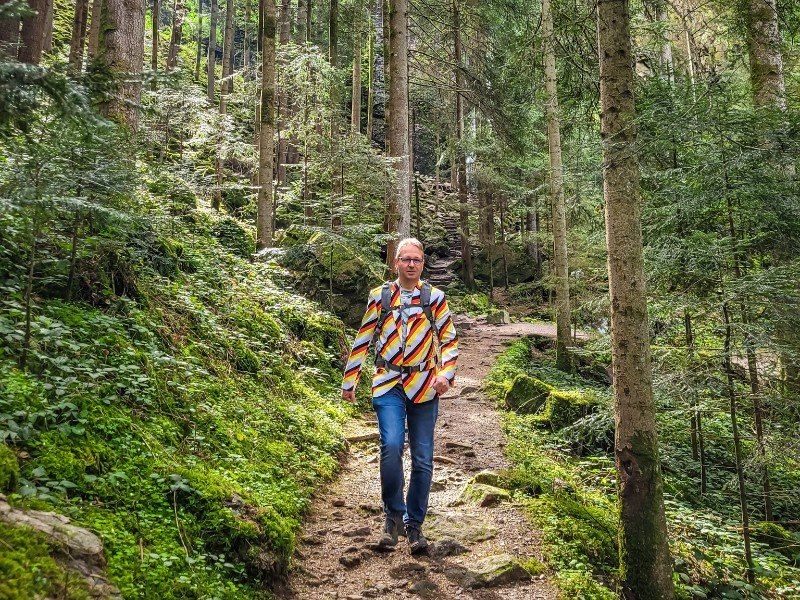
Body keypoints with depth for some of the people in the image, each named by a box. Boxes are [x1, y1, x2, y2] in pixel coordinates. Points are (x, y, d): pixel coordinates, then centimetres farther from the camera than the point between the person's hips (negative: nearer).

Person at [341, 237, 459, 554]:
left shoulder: (435, 298, 6)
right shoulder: (379, 297, 7)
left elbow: (449, 339, 7)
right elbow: (363, 340, 11)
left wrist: (446, 373, -9)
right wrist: (349, 382, 11)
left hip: (424, 386, 1)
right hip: (389, 385, -1)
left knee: (422, 459, 4)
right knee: (391, 446, -20)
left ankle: (414, 524, 20)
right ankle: (393, 515, 1)